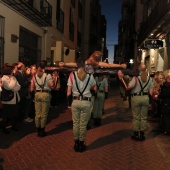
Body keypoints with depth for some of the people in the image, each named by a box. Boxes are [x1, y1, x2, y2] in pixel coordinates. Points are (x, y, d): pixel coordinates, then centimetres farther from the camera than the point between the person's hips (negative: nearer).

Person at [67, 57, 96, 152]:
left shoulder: (72, 75, -2)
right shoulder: (90, 76, -1)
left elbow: (69, 92, -4)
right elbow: (93, 86, 14)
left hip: (75, 101, 1)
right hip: (86, 102, -1)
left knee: (76, 123, 11)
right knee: (83, 124, 7)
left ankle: (76, 144, 22)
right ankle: (81, 144, 19)